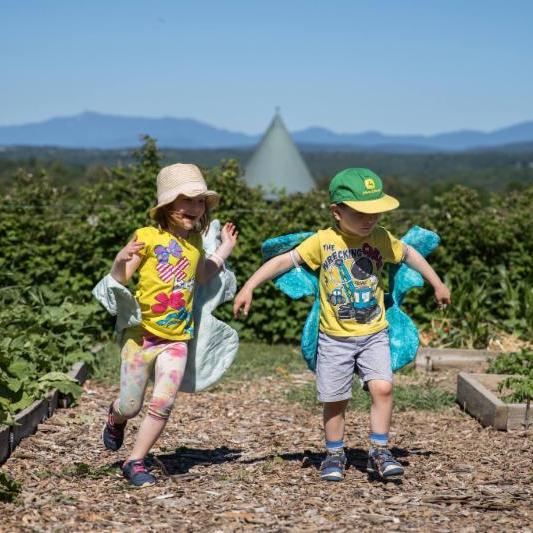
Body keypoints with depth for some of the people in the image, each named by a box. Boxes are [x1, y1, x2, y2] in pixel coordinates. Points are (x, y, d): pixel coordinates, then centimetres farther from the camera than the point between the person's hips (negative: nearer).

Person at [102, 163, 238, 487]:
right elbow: (120, 279, -11)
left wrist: (226, 248, 23)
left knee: (163, 403, -12)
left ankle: (136, 461, 2)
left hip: (176, 339, 3)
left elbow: (202, 276, 27)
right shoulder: (148, 237, -9)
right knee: (131, 406, 3)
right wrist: (122, 260, -31)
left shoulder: (194, 243, 8)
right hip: (142, 335, -3)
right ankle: (115, 417, 40)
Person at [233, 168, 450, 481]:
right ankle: (335, 455, 23)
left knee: (382, 387, -15)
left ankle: (379, 452, -3)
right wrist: (249, 287, -12)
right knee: (335, 400, 5)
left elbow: (408, 254, 16)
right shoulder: (323, 241, -9)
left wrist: (437, 284, 24)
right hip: (334, 338, -1)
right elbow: (284, 261, -7)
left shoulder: (382, 238, -2)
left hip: (374, 335, 1)